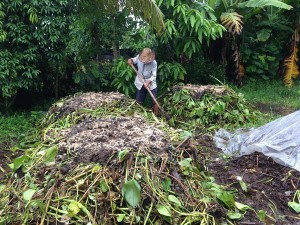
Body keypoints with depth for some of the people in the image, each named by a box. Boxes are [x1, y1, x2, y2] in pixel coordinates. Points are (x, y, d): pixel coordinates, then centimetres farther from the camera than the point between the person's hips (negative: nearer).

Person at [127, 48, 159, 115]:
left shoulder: (154, 63, -23)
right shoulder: (139, 57, -16)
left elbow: (154, 76, -19)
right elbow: (134, 60, 8)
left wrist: (148, 82, -34)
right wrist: (130, 60, -14)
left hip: (151, 84, -3)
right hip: (140, 84, 3)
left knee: (154, 102, -1)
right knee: (138, 102, 12)